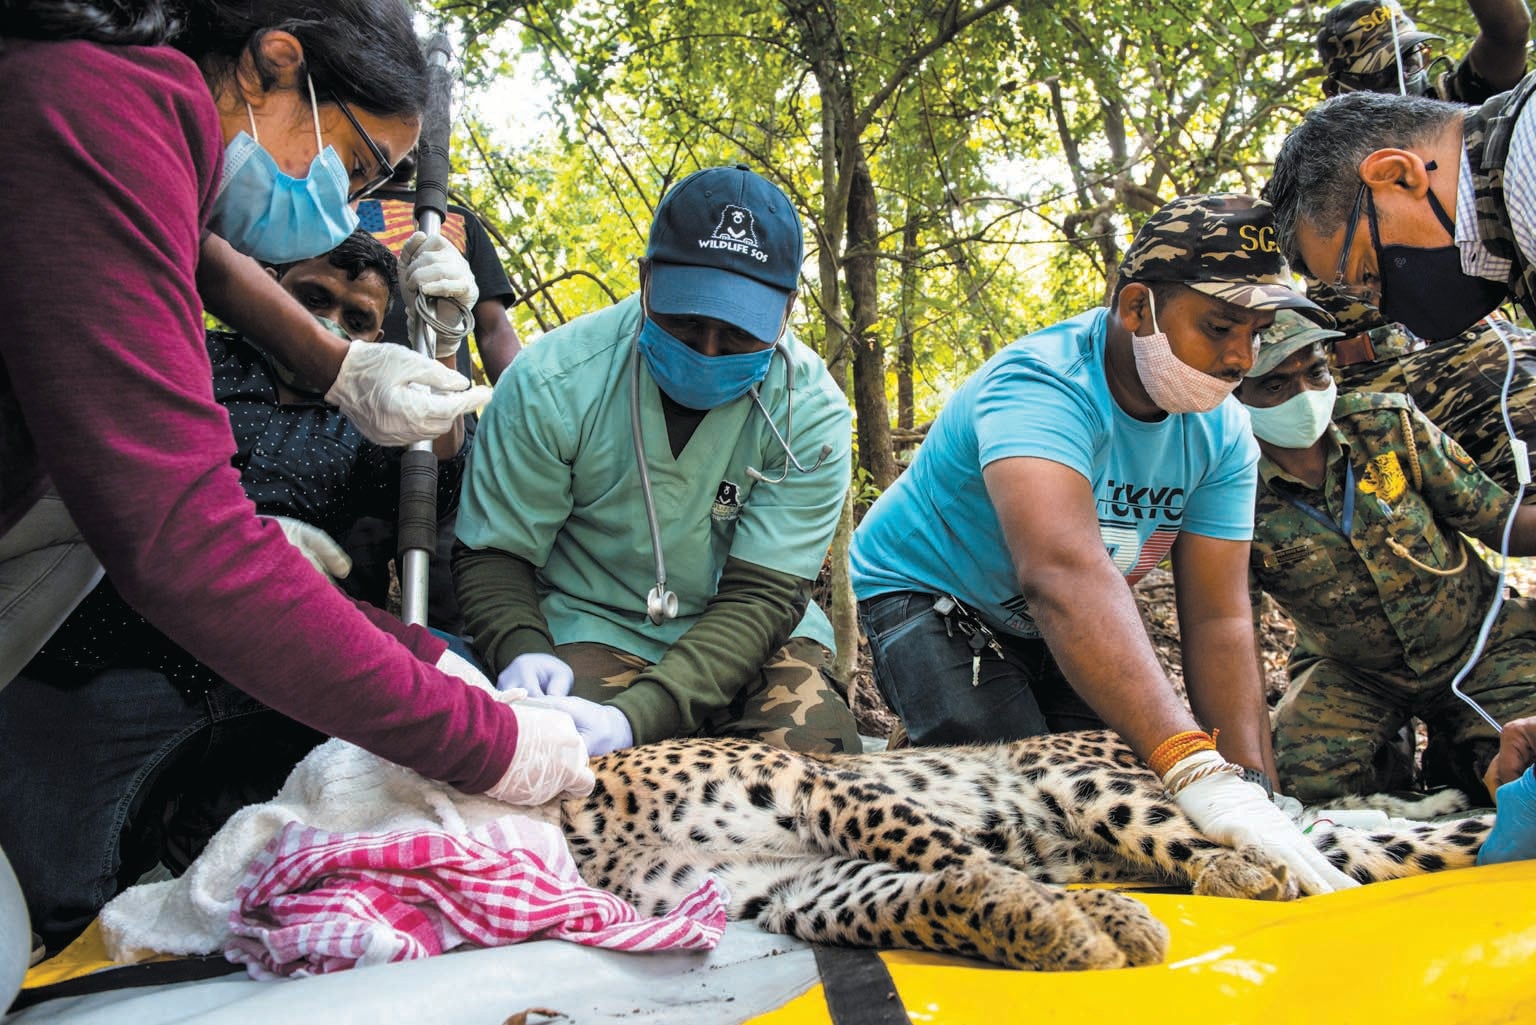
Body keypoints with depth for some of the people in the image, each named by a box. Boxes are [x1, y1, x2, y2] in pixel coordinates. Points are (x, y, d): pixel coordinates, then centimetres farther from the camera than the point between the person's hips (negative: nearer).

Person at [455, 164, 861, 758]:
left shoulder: (810, 412, -14)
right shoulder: (550, 384, -15)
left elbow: (761, 595, -19)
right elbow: (492, 553, -6)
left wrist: (638, 715, -33)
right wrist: (519, 654, -29)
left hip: (748, 638, 2)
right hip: (597, 627, -1)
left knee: (814, 745, -26)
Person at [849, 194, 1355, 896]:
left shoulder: (1222, 432, -13)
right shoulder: (1040, 385, -36)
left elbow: (1217, 617, -16)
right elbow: (1063, 573, -53)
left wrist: (1252, 785, -30)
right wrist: (1203, 775, -62)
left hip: (1068, 627, 7)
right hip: (929, 596, -6)